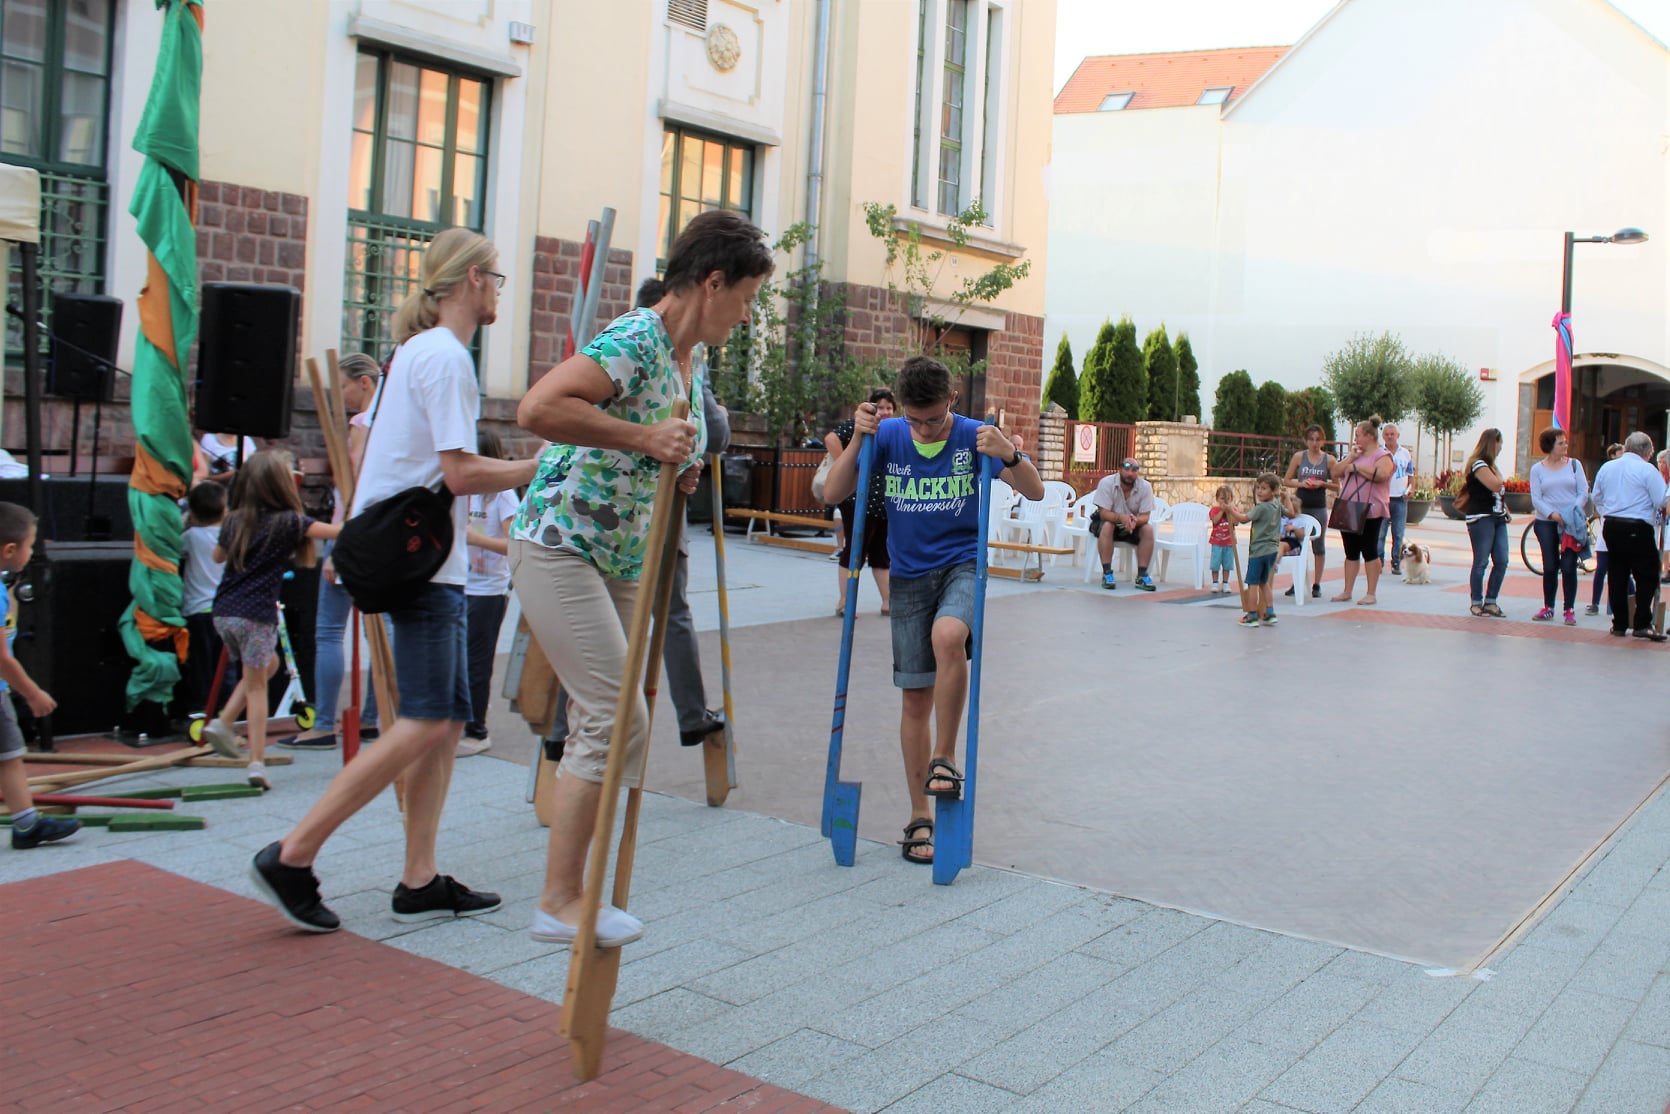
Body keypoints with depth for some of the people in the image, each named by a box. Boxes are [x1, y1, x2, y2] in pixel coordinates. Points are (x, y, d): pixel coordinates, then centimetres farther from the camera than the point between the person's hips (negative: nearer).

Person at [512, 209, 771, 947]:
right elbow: (536, 410, -32)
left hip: (619, 560, 10)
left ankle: (571, 895, 21)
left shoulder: (691, 358, 11)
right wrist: (643, 437, -27)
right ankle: (559, 903, -1)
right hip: (558, 548, -10)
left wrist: (682, 466, 6)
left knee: (602, 724, 11)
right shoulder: (635, 341, -19)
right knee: (616, 719, -12)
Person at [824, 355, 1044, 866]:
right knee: (916, 696, 2)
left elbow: (1035, 492, -10)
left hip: (963, 564, -2)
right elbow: (833, 494, -6)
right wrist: (858, 439, -19)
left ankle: (945, 759, -17)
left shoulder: (973, 435, -8)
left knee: (948, 636, -35)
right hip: (910, 575, 2)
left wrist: (1010, 455, -30)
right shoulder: (888, 436, -4)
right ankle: (920, 817, 14)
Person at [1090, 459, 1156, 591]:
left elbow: (1145, 516, -17)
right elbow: (1104, 513, -26)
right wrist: (1121, 517, -46)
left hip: (1132, 526, 3)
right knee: (1107, 526, -35)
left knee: (1148, 529, -24)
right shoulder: (1107, 483, -21)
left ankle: (1142, 575, -20)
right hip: (1106, 521, -3)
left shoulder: (1145, 487, -14)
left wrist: (1134, 520, -42)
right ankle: (1107, 573, -30)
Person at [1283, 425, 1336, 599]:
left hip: (1319, 508, 0)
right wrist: (1300, 483, -12)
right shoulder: (1299, 457, 2)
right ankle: (1297, 583, 12)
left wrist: (1323, 484, -14)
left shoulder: (1329, 460, 1)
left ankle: (1316, 585, 11)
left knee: (1319, 546, 5)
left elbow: (1337, 486, 4)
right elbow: (1287, 480, 5)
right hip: (1300, 506, 0)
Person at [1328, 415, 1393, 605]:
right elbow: (1336, 473, 12)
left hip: (1370, 512, -7)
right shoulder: (1355, 455, 19)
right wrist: (1351, 458, 0)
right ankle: (1347, 591, 12)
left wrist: (1356, 467, -15)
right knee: (1351, 552, 9)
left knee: (1370, 552, -2)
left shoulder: (1382, 455, -4)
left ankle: (1371, 593, 2)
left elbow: (1381, 474, -24)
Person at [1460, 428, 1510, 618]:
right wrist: (1496, 467, -4)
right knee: (1481, 562, -4)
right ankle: (1476, 603, 4)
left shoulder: (1489, 464, 20)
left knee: (1501, 562, 2)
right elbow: (1496, 485, -20)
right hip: (1481, 518, -9)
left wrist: (1505, 510, 9)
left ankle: (1490, 602, 8)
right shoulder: (1478, 464, -10)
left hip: (1497, 518, 9)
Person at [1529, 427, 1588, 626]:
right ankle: (1548, 607, 14)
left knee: (1569, 567, -3)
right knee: (1550, 567, 4)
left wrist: (1572, 512, -14)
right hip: (1546, 522, 0)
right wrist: (1552, 514, -17)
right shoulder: (1537, 469, 4)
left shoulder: (1574, 465, 5)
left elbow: (1583, 492, 1)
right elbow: (1536, 499, -2)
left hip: (1572, 523, 0)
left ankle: (1570, 610, 3)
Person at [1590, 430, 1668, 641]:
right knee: (1646, 576, 0)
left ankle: (1619, 624, 12)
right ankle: (1642, 625, -6)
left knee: (1617, 575, 10)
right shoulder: (1647, 470, -9)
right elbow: (1662, 501, -11)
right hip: (1638, 529, -6)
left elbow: (1597, 498, 17)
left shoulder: (1606, 467, 10)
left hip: (1611, 526, 6)